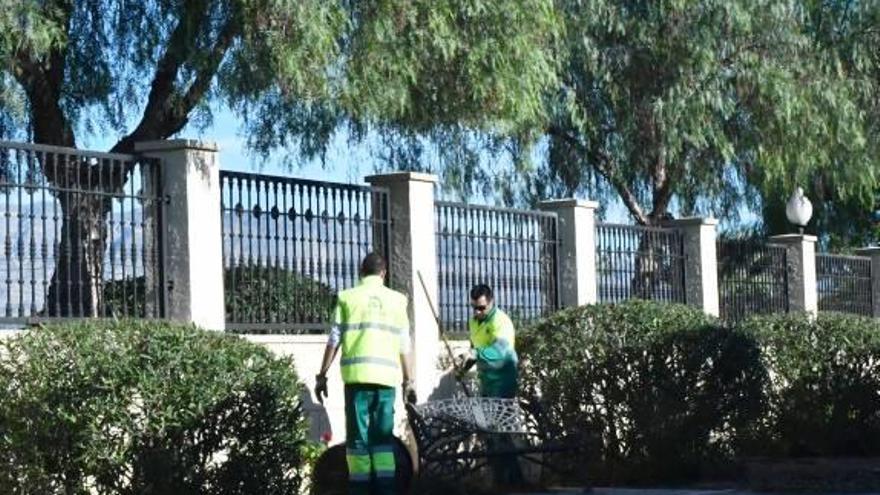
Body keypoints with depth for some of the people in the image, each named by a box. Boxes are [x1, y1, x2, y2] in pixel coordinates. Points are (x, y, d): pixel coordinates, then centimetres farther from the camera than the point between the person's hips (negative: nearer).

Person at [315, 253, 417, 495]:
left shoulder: (347, 297, 8)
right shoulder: (396, 299, 11)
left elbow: (334, 340, 4)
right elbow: (404, 345, 9)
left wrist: (322, 375, 9)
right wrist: (408, 380, 13)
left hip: (357, 374, -1)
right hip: (386, 375, 1)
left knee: (358, 436, 2)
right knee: (383, 436, 4)